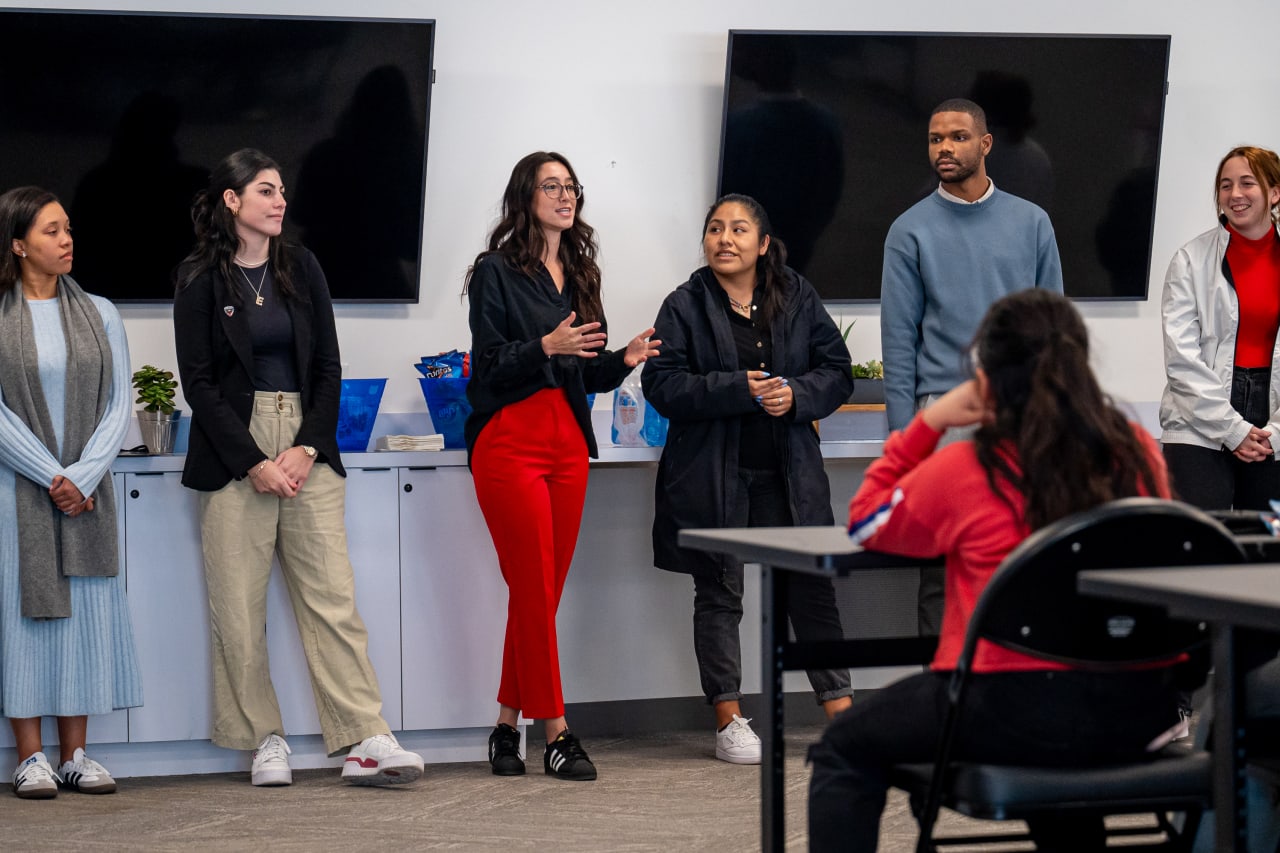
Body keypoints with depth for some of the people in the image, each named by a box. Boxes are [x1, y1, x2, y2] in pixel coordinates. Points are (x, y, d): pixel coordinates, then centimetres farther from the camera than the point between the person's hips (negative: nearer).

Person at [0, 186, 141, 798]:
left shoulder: (98, 315, 7)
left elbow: (119, 406, 4)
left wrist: (83, 476, -9)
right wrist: (52, 477, -13)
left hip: (85, 491, 3)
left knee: (85, 609, 2)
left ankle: (75, 754, 8)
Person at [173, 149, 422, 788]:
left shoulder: (301, 269, 12)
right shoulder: (201, 279, 2)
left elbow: (329, 368, 9)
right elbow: (199, 381, -3)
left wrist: (306, 448, -5)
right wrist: (254, 463, -10)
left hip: (306, 450, 3)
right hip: (234, 456, -2)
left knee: (332, 596, -5)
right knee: (240, 607, -3)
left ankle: (366, 741, -9)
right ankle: (266, 742, 7)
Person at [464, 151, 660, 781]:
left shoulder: (579, 274, 16)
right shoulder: (496, 272, -3)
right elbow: (489, 366, -9)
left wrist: (625, 359, -2)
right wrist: (547, 346, -23)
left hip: (566, 442, 6)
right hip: (510, 440, -6)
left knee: (545, 592, 6)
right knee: (535, 589, -6)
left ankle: (507, 724, 15)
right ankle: (556, 733, -3)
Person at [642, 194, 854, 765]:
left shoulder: (799, 300, 8)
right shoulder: (685, 307, 0)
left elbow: (837, 371, 7)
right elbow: (663, 384, -9)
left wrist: (796, 394, -13)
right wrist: (738, 390, -18)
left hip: (787, 473, 2)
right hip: (712, 475, -2)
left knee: (812, 587, 2)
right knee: (719, 594, 5)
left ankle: (840, 711, 9)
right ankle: (729, 721, 12)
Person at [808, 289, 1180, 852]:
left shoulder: (964, 469, -8)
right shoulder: (1139, 451, 2)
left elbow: (863, 524, 10)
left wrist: (929, 423, 8)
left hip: (1016, 711, -5)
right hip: (1140, 709, 5)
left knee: (843, 752, 17)